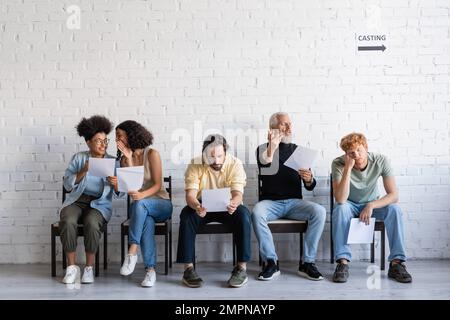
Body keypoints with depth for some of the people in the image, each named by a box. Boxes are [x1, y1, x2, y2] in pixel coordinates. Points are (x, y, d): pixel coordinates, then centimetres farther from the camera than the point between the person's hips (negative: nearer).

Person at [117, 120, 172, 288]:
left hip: (161, 204, -2)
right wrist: (128, 159, -14)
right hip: (141, 207, 2)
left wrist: (142, 195, -34)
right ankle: (150, 269, -34)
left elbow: (157, 185, -14)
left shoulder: (152, 154, -7)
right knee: (147, 221, -34)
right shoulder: (124, 159, 7)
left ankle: (132, 252, -37)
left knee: (139, 204, -37)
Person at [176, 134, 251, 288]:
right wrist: (197, 206, -44)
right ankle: (188, 268, -25)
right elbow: (190, 195, -20)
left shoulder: (235, 164, -12)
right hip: (203, 207, 1)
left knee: (243, 214, -32)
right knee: (186, 214, -31)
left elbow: (238, 193, -21)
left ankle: (242, 267, -25)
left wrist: (234, 204, -46)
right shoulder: (195, 165, -11)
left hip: (227, 207, 0)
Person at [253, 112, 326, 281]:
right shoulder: (263, 149, 7)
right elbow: (265, 170, -16)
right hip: (270, 201, -2)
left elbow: (310, 187, 10)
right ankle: (271, 262, -22)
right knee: (257, 213, -34)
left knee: (319, 211, -26)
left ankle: (307, 263, -18)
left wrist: (309, 179, -14)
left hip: (294, 202, 2)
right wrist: (272, 148, -29)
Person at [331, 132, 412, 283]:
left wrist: (371, 205, -35)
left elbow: (393, 195, -20)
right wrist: (348, 168, -39)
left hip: (373, 204, 1)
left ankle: (396, 263, -22)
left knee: (394, 209, -28)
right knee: (340, 209, -35)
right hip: (350, 205, -1)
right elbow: (340, 199, -34)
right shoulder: (338, 164, -24)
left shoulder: (381, 161, -20)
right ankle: (343, 262, -31)